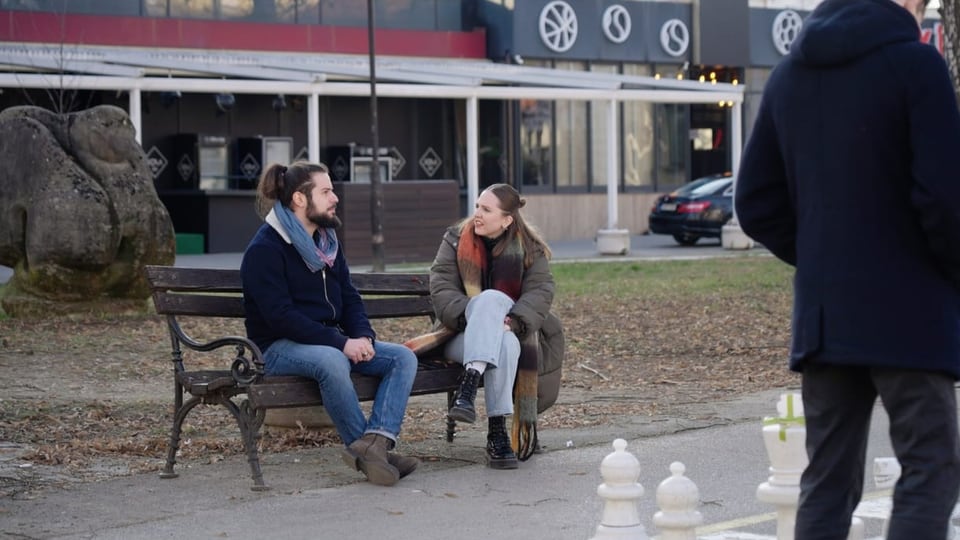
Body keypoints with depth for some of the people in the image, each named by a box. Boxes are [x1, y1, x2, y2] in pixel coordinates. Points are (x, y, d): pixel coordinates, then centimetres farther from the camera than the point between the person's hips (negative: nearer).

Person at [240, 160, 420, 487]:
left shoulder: (328, 243, 16)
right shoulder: (264, 249, -11)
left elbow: (349, 298, 15)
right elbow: (280, 316, -19)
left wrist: (363, 337, -7)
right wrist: (341, 343, -24)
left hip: (334, 343, 8)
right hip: (279, 347, -8)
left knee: (404, 357, -12)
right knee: (331, 360, -40)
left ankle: (371, 445, -32)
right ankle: (373, 448, -27)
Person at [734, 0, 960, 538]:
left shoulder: (788, 75, 11)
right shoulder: (914, 62, -9)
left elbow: (757, 204, 12)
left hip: (821, 313, 6)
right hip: (908, 311, -6)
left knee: (827, 479, 10)